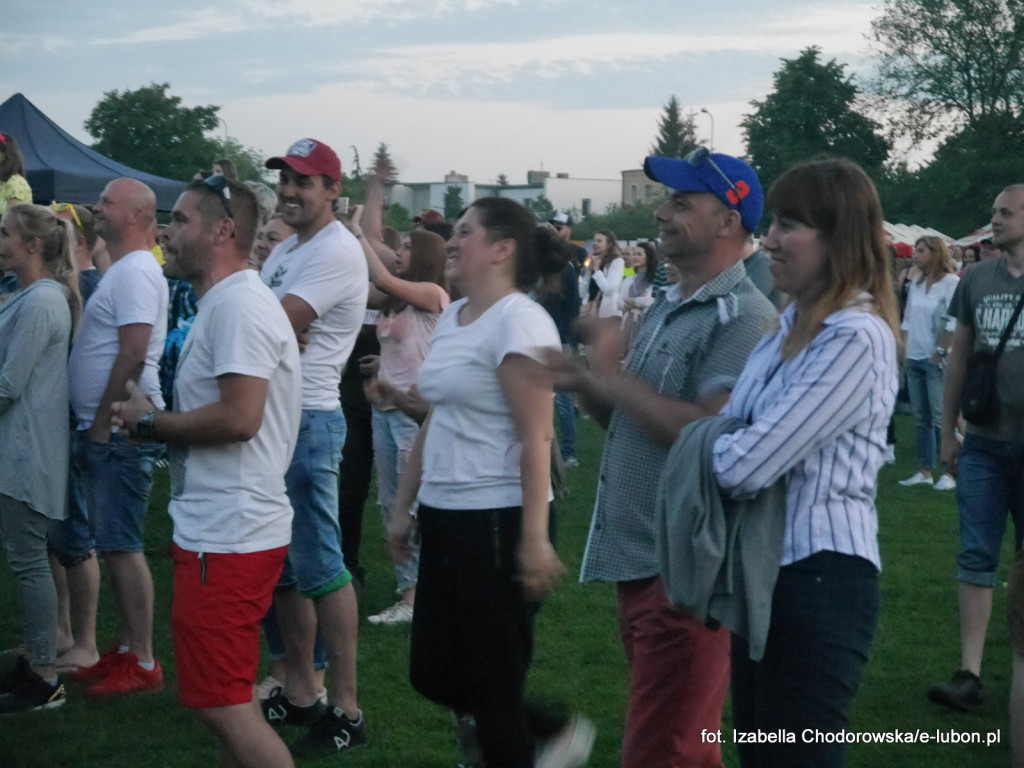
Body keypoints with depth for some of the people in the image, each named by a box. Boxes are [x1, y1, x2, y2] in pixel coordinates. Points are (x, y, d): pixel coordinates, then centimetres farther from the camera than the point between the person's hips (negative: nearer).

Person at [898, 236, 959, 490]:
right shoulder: (916, 285, 14)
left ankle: (951, 473, -4)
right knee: (921, 418, 8)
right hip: (914, 359, 7)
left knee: (941, 418, -9)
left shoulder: (950, 282, -8)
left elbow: (954, 323, -14)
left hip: (936, 361, -7)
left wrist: (940, 352, -14)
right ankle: (924, 471, 13)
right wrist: (905, 350, 9)